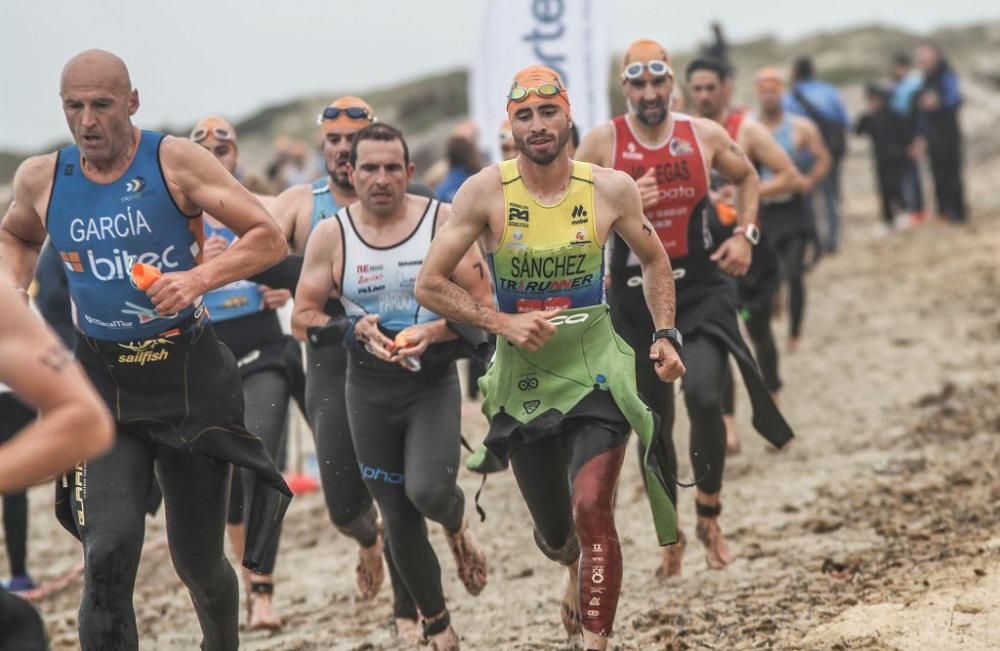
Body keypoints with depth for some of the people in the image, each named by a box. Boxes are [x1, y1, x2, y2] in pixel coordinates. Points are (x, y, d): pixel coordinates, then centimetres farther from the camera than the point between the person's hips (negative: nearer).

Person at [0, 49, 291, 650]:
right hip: (104, 383, 1)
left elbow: (269, 238, -11)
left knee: (199, 561, 12)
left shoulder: (175, 161, -10)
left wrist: (198, 279, -25)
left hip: (190, 376, -1)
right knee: (109, 558, -19)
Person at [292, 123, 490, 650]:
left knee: (429, 491, -25)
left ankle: (458, 529, 13)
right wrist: (355, 330, -19)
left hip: (434, 383, -2)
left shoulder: (444, 222, -7)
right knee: (398, 519, 8)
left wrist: (434, 332, -25)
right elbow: (302, 318, -1)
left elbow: (483, 305, -8)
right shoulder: (330, 235, -3)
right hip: (370, 390, 2)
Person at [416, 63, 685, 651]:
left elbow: (654, 260, 13)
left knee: (592, 510, -21)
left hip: (595, 372, -1)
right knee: (554, 532, 17)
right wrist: (503, 322, -16)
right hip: (521, 379, 1)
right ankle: (576, 570, 53)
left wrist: (665, 335, 2)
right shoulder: (486, 192, -9)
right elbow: (431, 285, -5)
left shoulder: (611, 189, -5)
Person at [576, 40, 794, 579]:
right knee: (654, 424, 9)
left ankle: (709, 515, -2)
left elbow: (746, 176, 16)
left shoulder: (704, 136, -3)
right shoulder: (602, 144, -8)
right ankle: (671, 539, 29)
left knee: (703, 394, -24)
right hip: (637, 297, 0)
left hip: (702, 288, 0)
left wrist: (745, 235, 2)